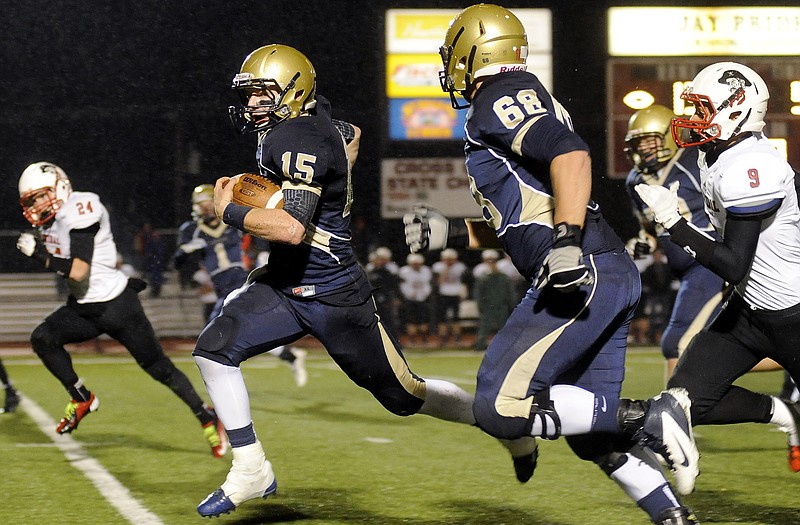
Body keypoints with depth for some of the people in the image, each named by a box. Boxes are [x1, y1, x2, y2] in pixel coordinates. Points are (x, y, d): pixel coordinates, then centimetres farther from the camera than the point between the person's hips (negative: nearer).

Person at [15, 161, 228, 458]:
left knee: (159, 368, 1)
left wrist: (39, 255, -24)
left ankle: (208, 419, 16)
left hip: (117, 306, -8)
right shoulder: (48, 222, 5)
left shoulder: (79, 212, -21)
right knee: (42, 339, -13)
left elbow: (78, 271, -28)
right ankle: (82, 400, 3)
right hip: (83, 308, 8)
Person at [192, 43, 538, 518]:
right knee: (215, 348, -8)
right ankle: (252, 471, 0)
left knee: (405, 396, 6)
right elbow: (353, 136, 27)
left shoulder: (300, 141, -24)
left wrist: (230, 211, -21)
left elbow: (291, 229, -35)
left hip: (334, 297, -9)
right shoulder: (317, 123, 3)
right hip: (284, 285, 9)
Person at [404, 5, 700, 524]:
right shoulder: (527, 103, 25)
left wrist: (566, 239, -31)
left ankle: (650, 419, -12)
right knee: (593, 433, 15)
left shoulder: (499, 99, -5)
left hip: (584, 277, -10)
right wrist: (451, 232, 31)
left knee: (500, 408, -13)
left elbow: (571, 153, -22)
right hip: (611, 276, 10)